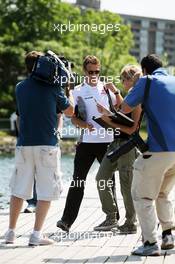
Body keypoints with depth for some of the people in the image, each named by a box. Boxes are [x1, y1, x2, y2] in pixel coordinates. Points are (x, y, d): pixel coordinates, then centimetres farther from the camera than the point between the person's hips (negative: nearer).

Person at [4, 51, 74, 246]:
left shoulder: (20, 88, 8)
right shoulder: (52, 87, -4)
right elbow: (70, 111, 7)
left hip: (24, 144, 4)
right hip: (46, 145, -4)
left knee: (18, 188, 12)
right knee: (46, 191, 1)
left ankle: (11, 232, 12)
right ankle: (36, 235, -3)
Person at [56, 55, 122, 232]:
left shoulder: (106, 88, 6)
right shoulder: (78, 91, 0)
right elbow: (73, 118, -4)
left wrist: (115, 91, -10)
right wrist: (85, 125, -24)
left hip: (107, 141, 2)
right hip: (86, 141, -2)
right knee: (78, 181, -5)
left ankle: (113, 217, 23)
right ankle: (67, 220, -7)